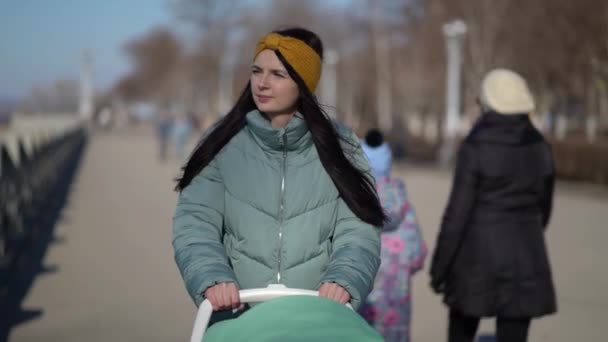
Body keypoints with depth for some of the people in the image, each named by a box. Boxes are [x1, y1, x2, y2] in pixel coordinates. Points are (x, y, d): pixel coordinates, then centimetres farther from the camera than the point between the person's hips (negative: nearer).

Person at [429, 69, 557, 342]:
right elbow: (543, 207, 12)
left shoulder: (475, 148, -13)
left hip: (478, 256, -3)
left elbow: (458, 212, -14)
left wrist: (439, 265, -6)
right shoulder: (539, 147, 2)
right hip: (524, 259, 4)